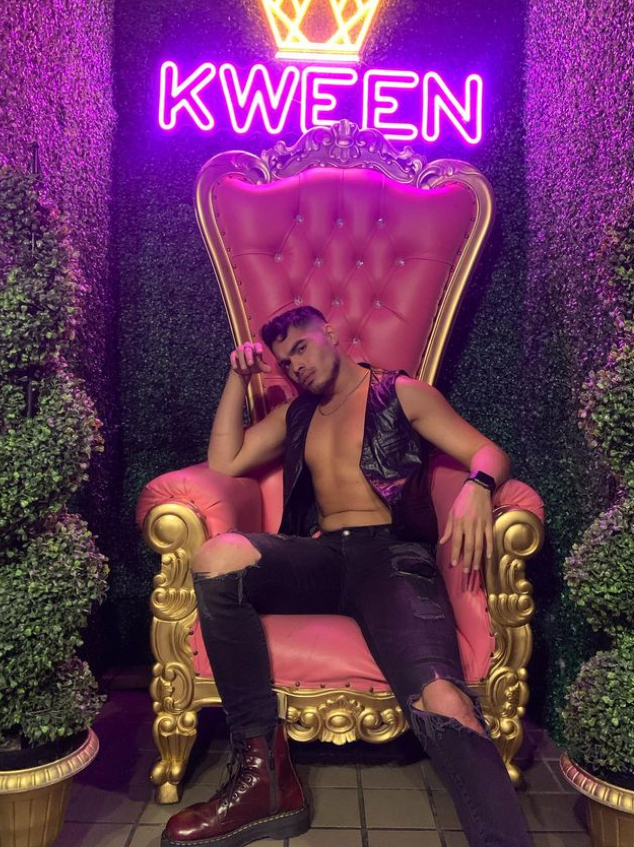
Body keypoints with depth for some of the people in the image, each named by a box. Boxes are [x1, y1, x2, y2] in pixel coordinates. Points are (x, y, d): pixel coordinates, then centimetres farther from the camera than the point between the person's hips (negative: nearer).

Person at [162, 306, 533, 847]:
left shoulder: (401, 393, 15)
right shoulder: (296, 416, 28)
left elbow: (488, 452, 5)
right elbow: (223, 463, 19)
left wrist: (476, 487, -19)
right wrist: (239, 377, 16)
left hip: (394, 553, -3)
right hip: (321, 556, 4)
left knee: (442, 703, -34)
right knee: (218, 558, -29)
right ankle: (264, 775, -24)